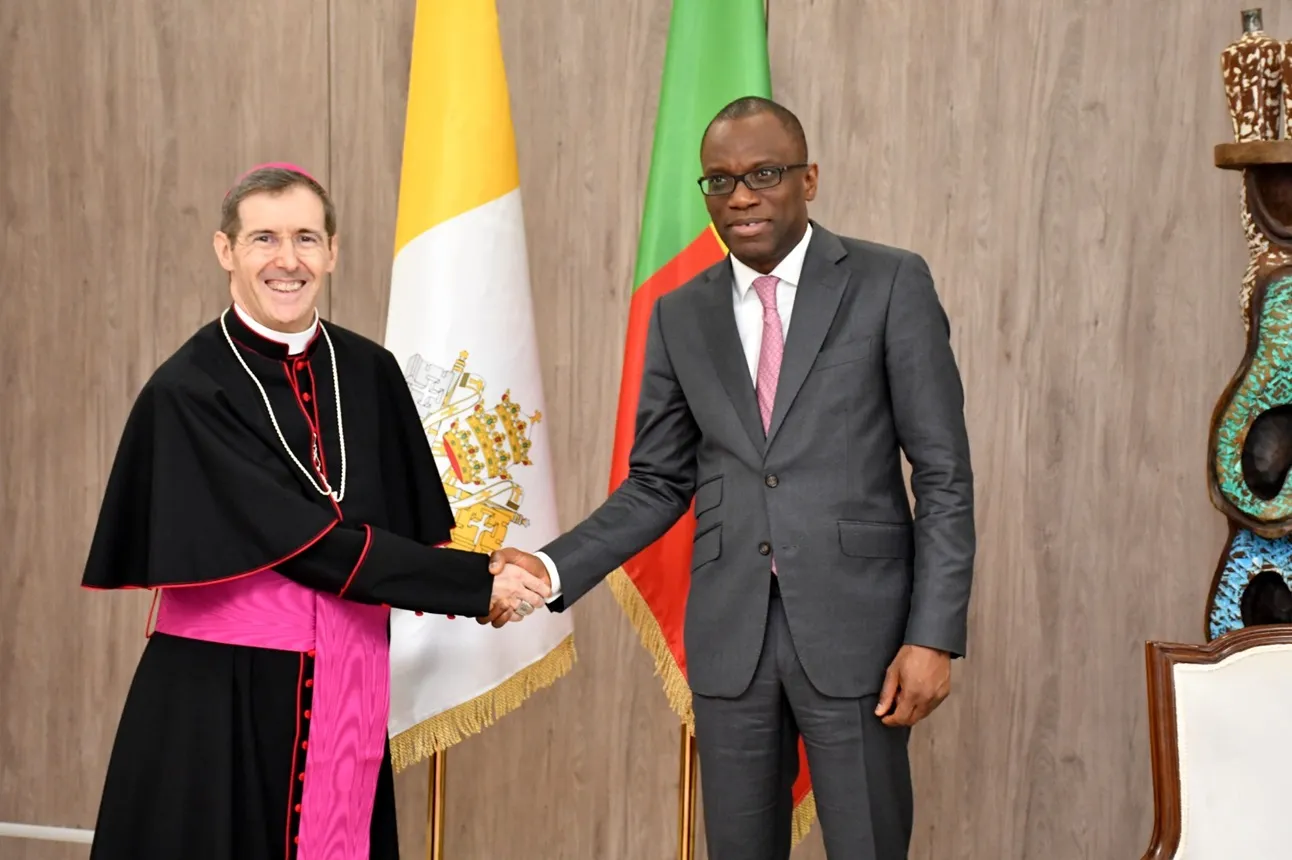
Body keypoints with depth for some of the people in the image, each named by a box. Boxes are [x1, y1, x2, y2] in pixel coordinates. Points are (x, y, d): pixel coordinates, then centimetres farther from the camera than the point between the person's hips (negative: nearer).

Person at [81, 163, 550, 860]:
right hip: (221, 698, -4)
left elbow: (415, 522, 11)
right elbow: (306, 539, -15)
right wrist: (476, 582, -16)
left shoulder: (370, 374, 5)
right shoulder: (188, 390, -10)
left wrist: (480, 581, -10)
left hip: (350, 693, 4)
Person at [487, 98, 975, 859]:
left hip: (854, 626, -3)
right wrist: (555, 569, -2)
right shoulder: (680, 317, 9)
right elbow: (658, 483, 13)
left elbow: (945, 476, -4)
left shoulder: (892, 285, -2)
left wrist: (934, 634, -11)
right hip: (730, 635, 3)